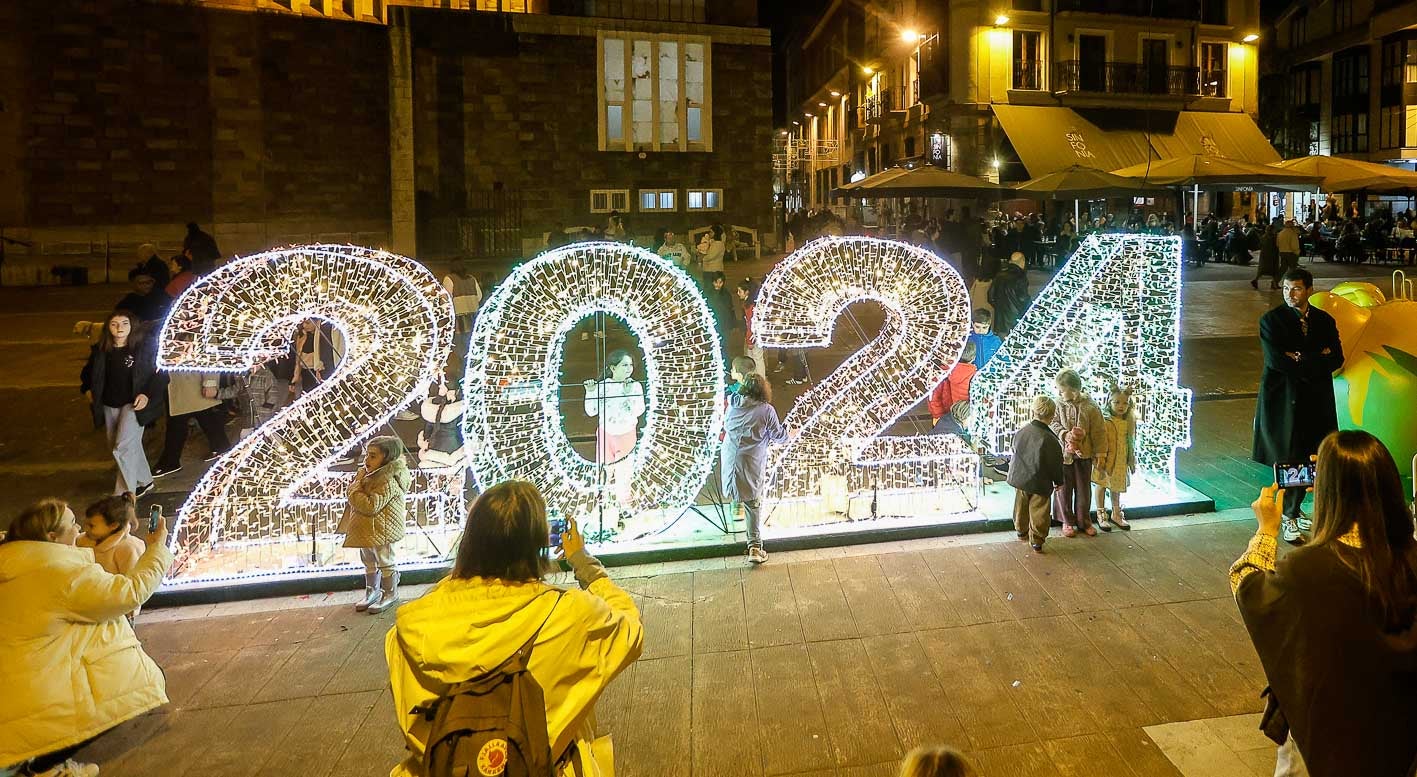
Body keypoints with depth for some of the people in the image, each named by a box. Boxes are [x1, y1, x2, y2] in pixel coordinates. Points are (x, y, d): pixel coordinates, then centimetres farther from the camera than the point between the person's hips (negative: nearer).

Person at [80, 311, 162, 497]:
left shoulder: (143, 349, -10)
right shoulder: (99, 351, 3)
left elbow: (157, 374, -7)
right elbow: (87, 373, 21)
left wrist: (147, 394, -18)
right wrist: (87, 389, 7)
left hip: (133, 405, -5)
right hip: (109, 406, 5)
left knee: (122, 448, -12)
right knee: (132, 446, 16)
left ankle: (125, 493, -1)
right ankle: (144, 481, 34)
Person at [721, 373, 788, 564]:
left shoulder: (732, 404, 3)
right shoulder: (766, 410, -8)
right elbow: (778, 436, 1)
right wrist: (789, 433, 23)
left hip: (729, 458, 3)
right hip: (750, 462, -3)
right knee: (752, 503, 4)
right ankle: (754, 546, 3)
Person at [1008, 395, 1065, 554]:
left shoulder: (1020, 431, -6)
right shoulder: (1049, 439, -21)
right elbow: (1056, 463, -12)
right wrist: (1059, 481, 4)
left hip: (1019, 477, 5)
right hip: (1040, 483, -5)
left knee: (1021, 507, 23)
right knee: (1039, 512, 7)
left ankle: (1021, 531, 40)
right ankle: (1037, 541, 13)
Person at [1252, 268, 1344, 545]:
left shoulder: (1325, 321, 9)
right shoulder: (1271, 320, -2)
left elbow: (1336, 358, -1)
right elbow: (1276, 360, -14)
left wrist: (1300, 359, -14)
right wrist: (1315, 360, -10)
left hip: (1316, 400, 4)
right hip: (1283, 399, -4)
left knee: (1306, 458, 9)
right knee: (1289, 460, -4)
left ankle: (1294, 510, 24)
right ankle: (1289, 518, 4)